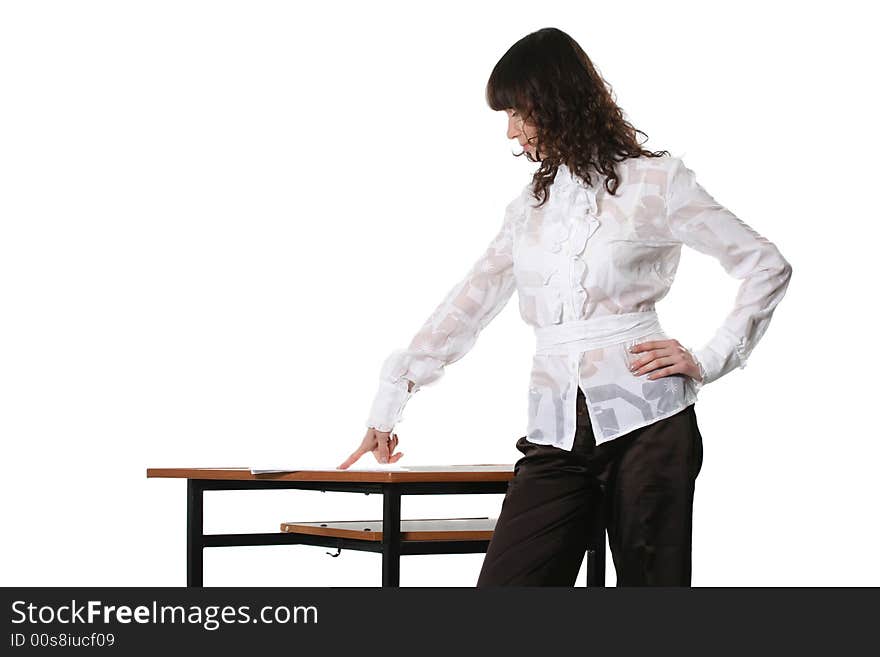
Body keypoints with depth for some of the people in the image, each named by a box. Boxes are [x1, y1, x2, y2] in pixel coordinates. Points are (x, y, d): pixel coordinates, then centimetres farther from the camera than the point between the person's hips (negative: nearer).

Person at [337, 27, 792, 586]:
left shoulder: (655, 180, 4)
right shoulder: (530, 206, 19)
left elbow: (768, 268, 3)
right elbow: (467, 307, 22)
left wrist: (708, 361, -4)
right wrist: (388, 407, 20)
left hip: (644, 421, -4)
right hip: (556, 435, 4)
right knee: (505, 581, -9)